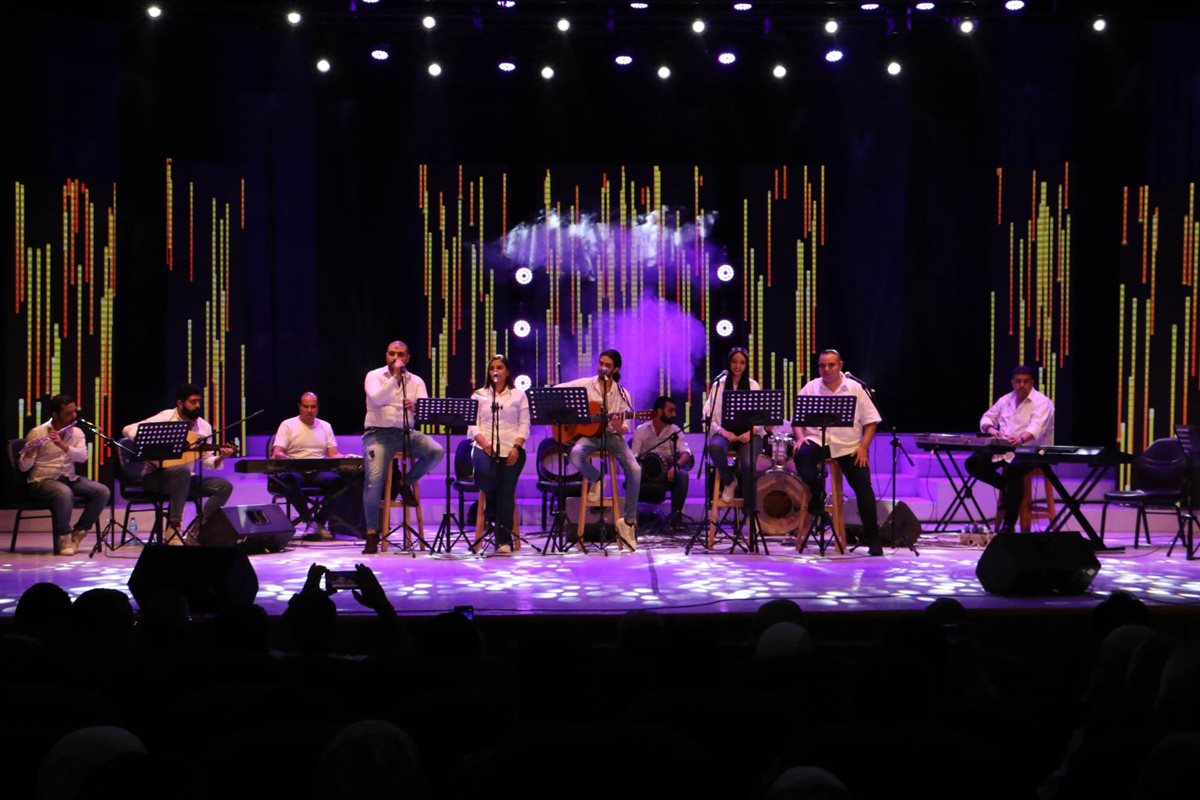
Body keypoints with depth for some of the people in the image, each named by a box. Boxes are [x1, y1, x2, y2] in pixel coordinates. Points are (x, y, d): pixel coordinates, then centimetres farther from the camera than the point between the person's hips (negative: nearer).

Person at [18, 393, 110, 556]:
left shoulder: (77, 433, 6)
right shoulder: (37, 433, -6)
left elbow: (83, 456, -13)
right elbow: (23, 467, -10)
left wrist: (62, 445, -28)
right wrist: (29, 453, -31)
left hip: (70, 479, 5)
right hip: (43, 480, -5)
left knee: (102, 491, -19)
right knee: (65, 493, -38)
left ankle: (78, 532, -6)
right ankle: (62, 538, -20)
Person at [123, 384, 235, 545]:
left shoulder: (204, 426, 4)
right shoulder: (166, 417, -11)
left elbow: (207, 460, 5)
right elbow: (128, 430, -17)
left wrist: (220, 458, -16)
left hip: (184, 479, 6)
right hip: (155, 476, -5)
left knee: (224, 486, -15)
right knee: (183, 471, -39)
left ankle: (195, 532, -12)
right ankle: (173, 528, -29)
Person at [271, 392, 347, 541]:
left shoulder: (325, 426, 18)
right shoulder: (288, 425, 8)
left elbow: (334, 454, 10)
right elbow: (276, 452, -2)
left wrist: (346, 458, -13)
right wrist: (279, 455, -28)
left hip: (319, 472, 3)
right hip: (295, 471, -3)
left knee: (337, 480, -30)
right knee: (289, 479, -39)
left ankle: (320, 522, -18)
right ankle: (309, 521, -27)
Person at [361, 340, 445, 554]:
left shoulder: (416, 381, 12)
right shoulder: (374, 376, 4)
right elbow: (375, 399, -17)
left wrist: (415, 408, -23)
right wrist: (395, 377, -19)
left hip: (406, 432, 3)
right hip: (378, 433, -3)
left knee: (436, 452, -23)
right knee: (374, 481, -18)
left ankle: (406, 482, 1)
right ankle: (372, 533, -8)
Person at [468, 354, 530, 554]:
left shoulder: (518, 395, 13)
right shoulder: (479, 395, 14)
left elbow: (524, 425, 6)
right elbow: (473, 425, 5)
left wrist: (516, 447, -9)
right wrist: (483, 442, -12)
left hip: (511, 450, 0)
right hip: (485, 447, 0)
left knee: (506, 489, -13)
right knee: (485, 474, -30)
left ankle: (504, 540, -10)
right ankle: (492, 511, 3)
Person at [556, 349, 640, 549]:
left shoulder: (622, 394, 4)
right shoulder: (584, 385, 3)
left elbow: (625, 428, 3)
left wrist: (619, 427, -22)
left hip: (612, 435, 1)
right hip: (589, 433, -1)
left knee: (635, 470, -24)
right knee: (576, 454, -38)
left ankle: (629, 520, -11)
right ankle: (596, 479, -2)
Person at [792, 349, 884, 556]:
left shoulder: (855, 388, 4)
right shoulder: (810, 388, 5)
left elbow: (870, 421, 4)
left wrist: (864, 446, -8)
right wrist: (800, 437, -15)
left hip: (850, 447, 0)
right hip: (817, 441, 0)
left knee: (864, 490, -9)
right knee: (801, 455, -33)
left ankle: (872, 539, 3)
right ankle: (816, 492, -4)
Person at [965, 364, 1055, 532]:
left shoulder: (1042, 402, -9)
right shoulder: (1005, 400, 13)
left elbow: (1036, 427, -26)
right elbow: (987, 418, 15)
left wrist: (1020, 439, -47)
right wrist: (991, 429, -11)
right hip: (1003, 449, 7)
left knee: (1012, 470, -37)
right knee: (972, 463, -11)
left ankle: (1009, 524, -28)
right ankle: (1006, 487, 8)